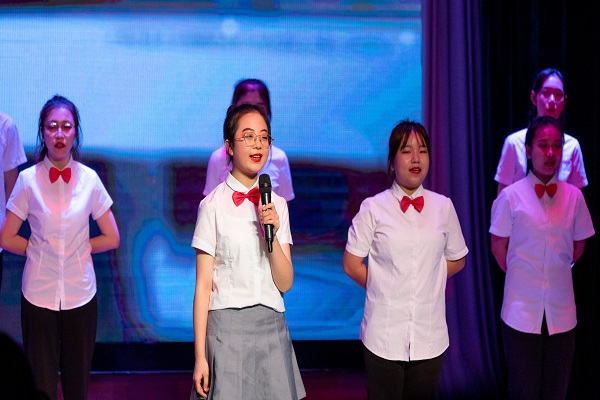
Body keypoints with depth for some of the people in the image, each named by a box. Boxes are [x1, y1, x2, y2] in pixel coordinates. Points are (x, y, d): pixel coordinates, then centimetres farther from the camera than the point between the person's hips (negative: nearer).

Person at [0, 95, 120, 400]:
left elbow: (111, 238, 6)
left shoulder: (89, 179, -1)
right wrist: (40, 250, 1)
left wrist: (78, 247, 1)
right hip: (39, 295, -1)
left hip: (81, 294, 1)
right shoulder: (28, 180, -4)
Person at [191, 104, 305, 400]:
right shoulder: (214, 205, -6)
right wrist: (200, 356, -7)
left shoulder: (277, 205, 6)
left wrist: (273, 235, -13)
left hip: (272, 327, 4)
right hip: (227, 326, -4)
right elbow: (203, 285, -5)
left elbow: (285, 283, 2)